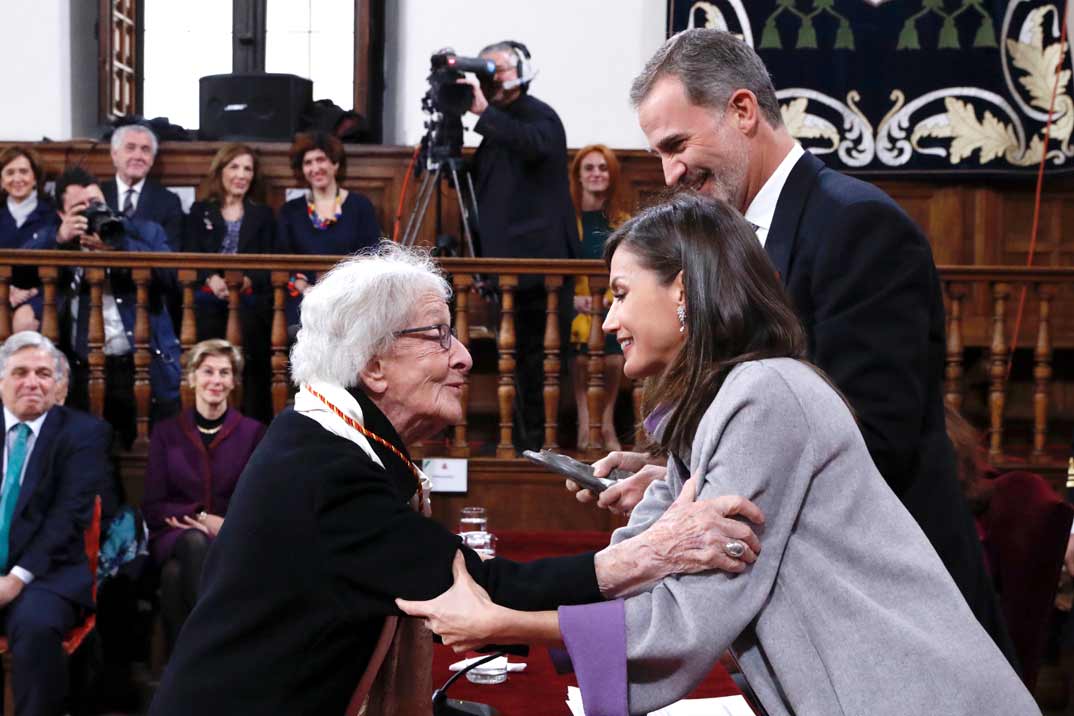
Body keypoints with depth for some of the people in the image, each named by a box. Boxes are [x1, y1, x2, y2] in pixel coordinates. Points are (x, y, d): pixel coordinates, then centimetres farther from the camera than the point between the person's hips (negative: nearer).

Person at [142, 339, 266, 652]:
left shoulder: (253, 432, 10)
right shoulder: (166, 432, 12)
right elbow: (152, 506, 6)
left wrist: (225, 525, -14)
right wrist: (202, 519, -11)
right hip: (176, 536, 1)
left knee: (177, 574, -37)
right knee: (194, 543, -40)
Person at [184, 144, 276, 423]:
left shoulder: (263, 215, 20)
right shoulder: (200, 211, 19)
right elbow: (189, 256, 7)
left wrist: (246, 281, -12)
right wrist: (212, 279, -13)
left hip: (250, 298, 0)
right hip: (209, 297, 0)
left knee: (251, 360, -19)